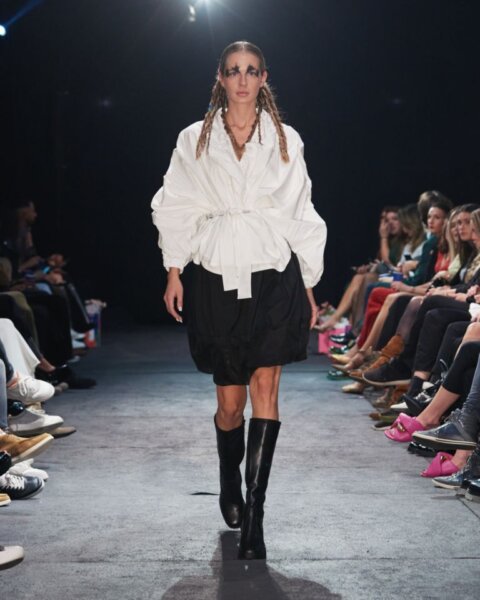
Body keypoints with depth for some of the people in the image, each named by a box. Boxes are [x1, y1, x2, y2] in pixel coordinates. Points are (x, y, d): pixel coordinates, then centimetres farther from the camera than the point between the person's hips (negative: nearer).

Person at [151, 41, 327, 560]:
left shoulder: (285, 140, 7)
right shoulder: (195, 140, 6)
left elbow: (300, 214, 9)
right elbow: (177, 207, 7)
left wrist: (308, 284, 8)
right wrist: (174, 271, -1)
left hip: (274, 276, 0)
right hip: (217, 279, 0)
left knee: (265, 389, -11)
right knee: (230, 401, 6)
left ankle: (253, 513, -9)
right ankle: (230, 488, 33)